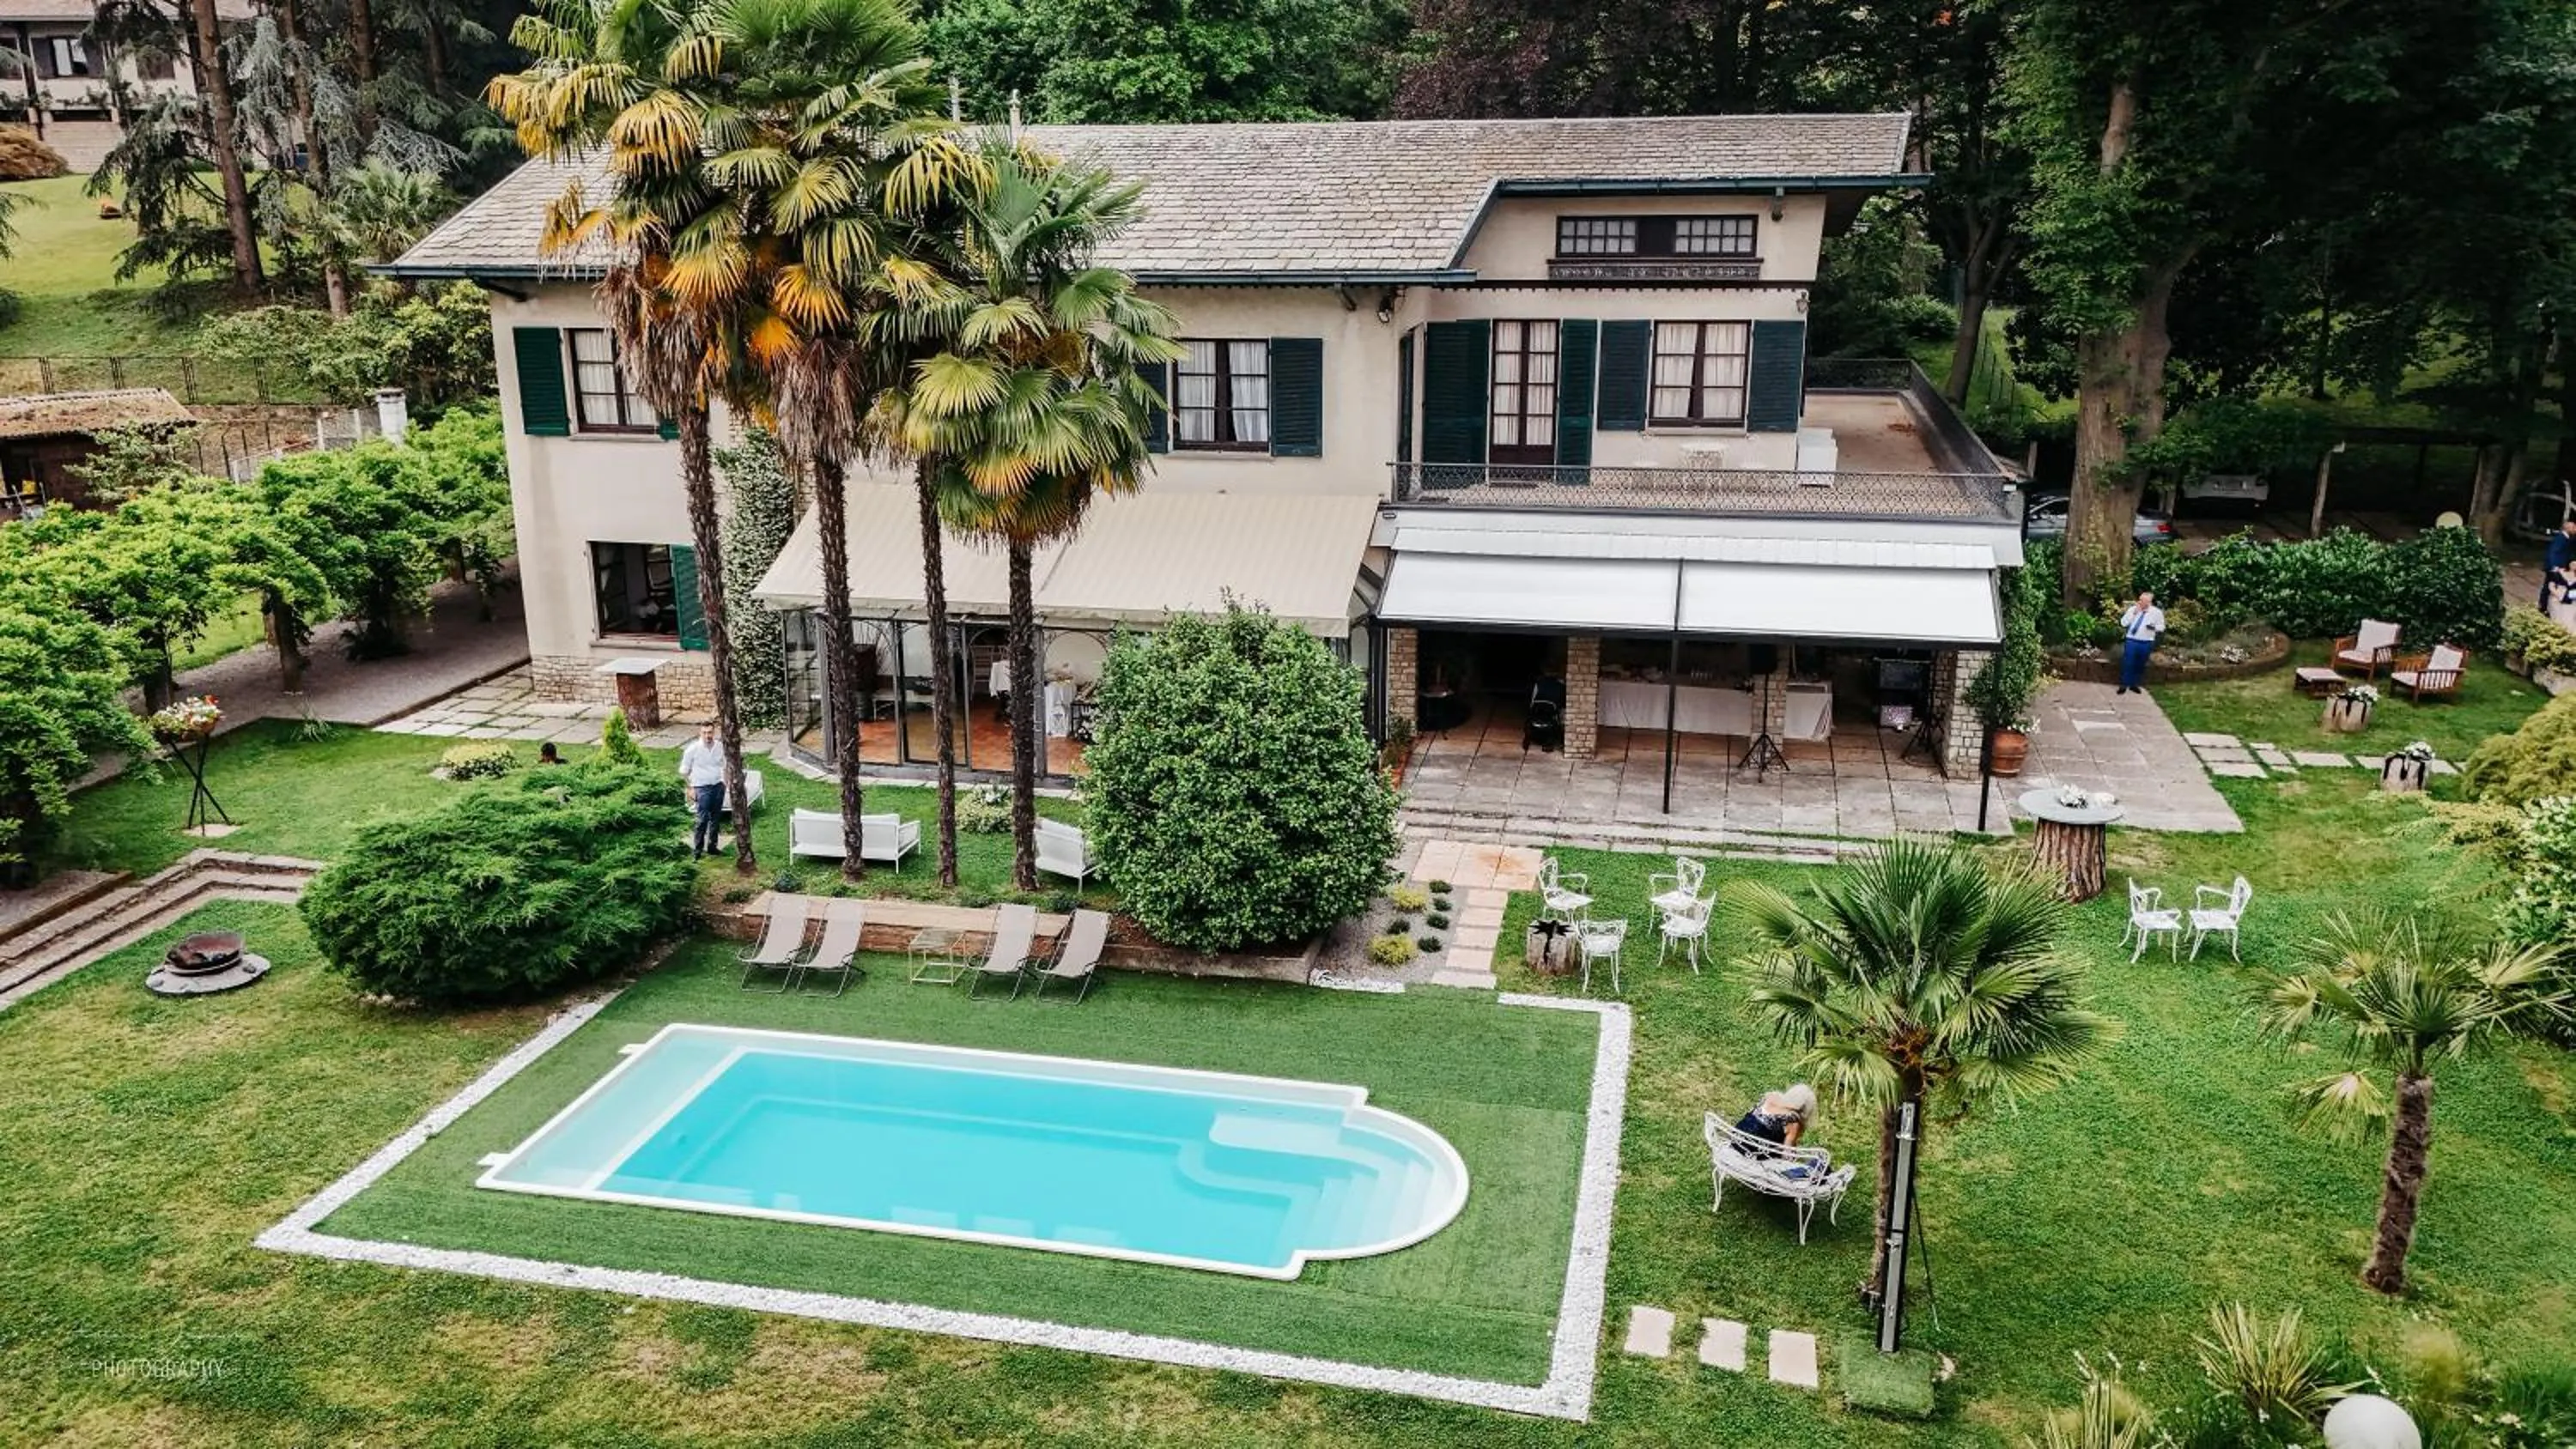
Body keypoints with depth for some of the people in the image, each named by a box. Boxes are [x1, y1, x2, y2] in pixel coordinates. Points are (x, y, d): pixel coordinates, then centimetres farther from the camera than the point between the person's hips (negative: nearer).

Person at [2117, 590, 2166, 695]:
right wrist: (2134, 613, -15)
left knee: (2140, 665, 10)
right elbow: (2123, 623, -6)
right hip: (2131, 641, 0)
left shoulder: (2157, 612, -2)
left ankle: (2134, 684, 23)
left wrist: (2154, 627, -18)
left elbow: (2161, 627, 4)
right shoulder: (2133, 609, 0)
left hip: (2146, 643, 0)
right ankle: (2124, 685, 8)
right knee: (2127, 663, -2)